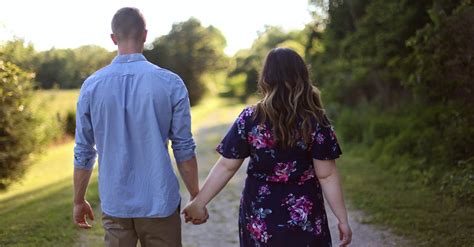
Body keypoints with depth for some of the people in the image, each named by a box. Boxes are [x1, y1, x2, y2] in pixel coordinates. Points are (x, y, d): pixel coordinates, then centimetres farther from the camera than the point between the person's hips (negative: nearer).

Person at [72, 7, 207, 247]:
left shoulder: (92, 86, -3)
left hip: (115, 205, 2)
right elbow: (184, 149, -5)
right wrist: (196, 199, 6)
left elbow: (83, 152, 2)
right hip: (159, 203, -2)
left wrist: (79, 201, 14)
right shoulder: (171, 84, -8)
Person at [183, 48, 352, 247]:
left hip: (260, 220, 1)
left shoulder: (250, 119, -8)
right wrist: (343, 219, -1)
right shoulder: (315, 121, -10)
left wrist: (198, 202, 4)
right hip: (306, 220, -1)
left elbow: (226, 167, -5)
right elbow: (327, 176, -10)